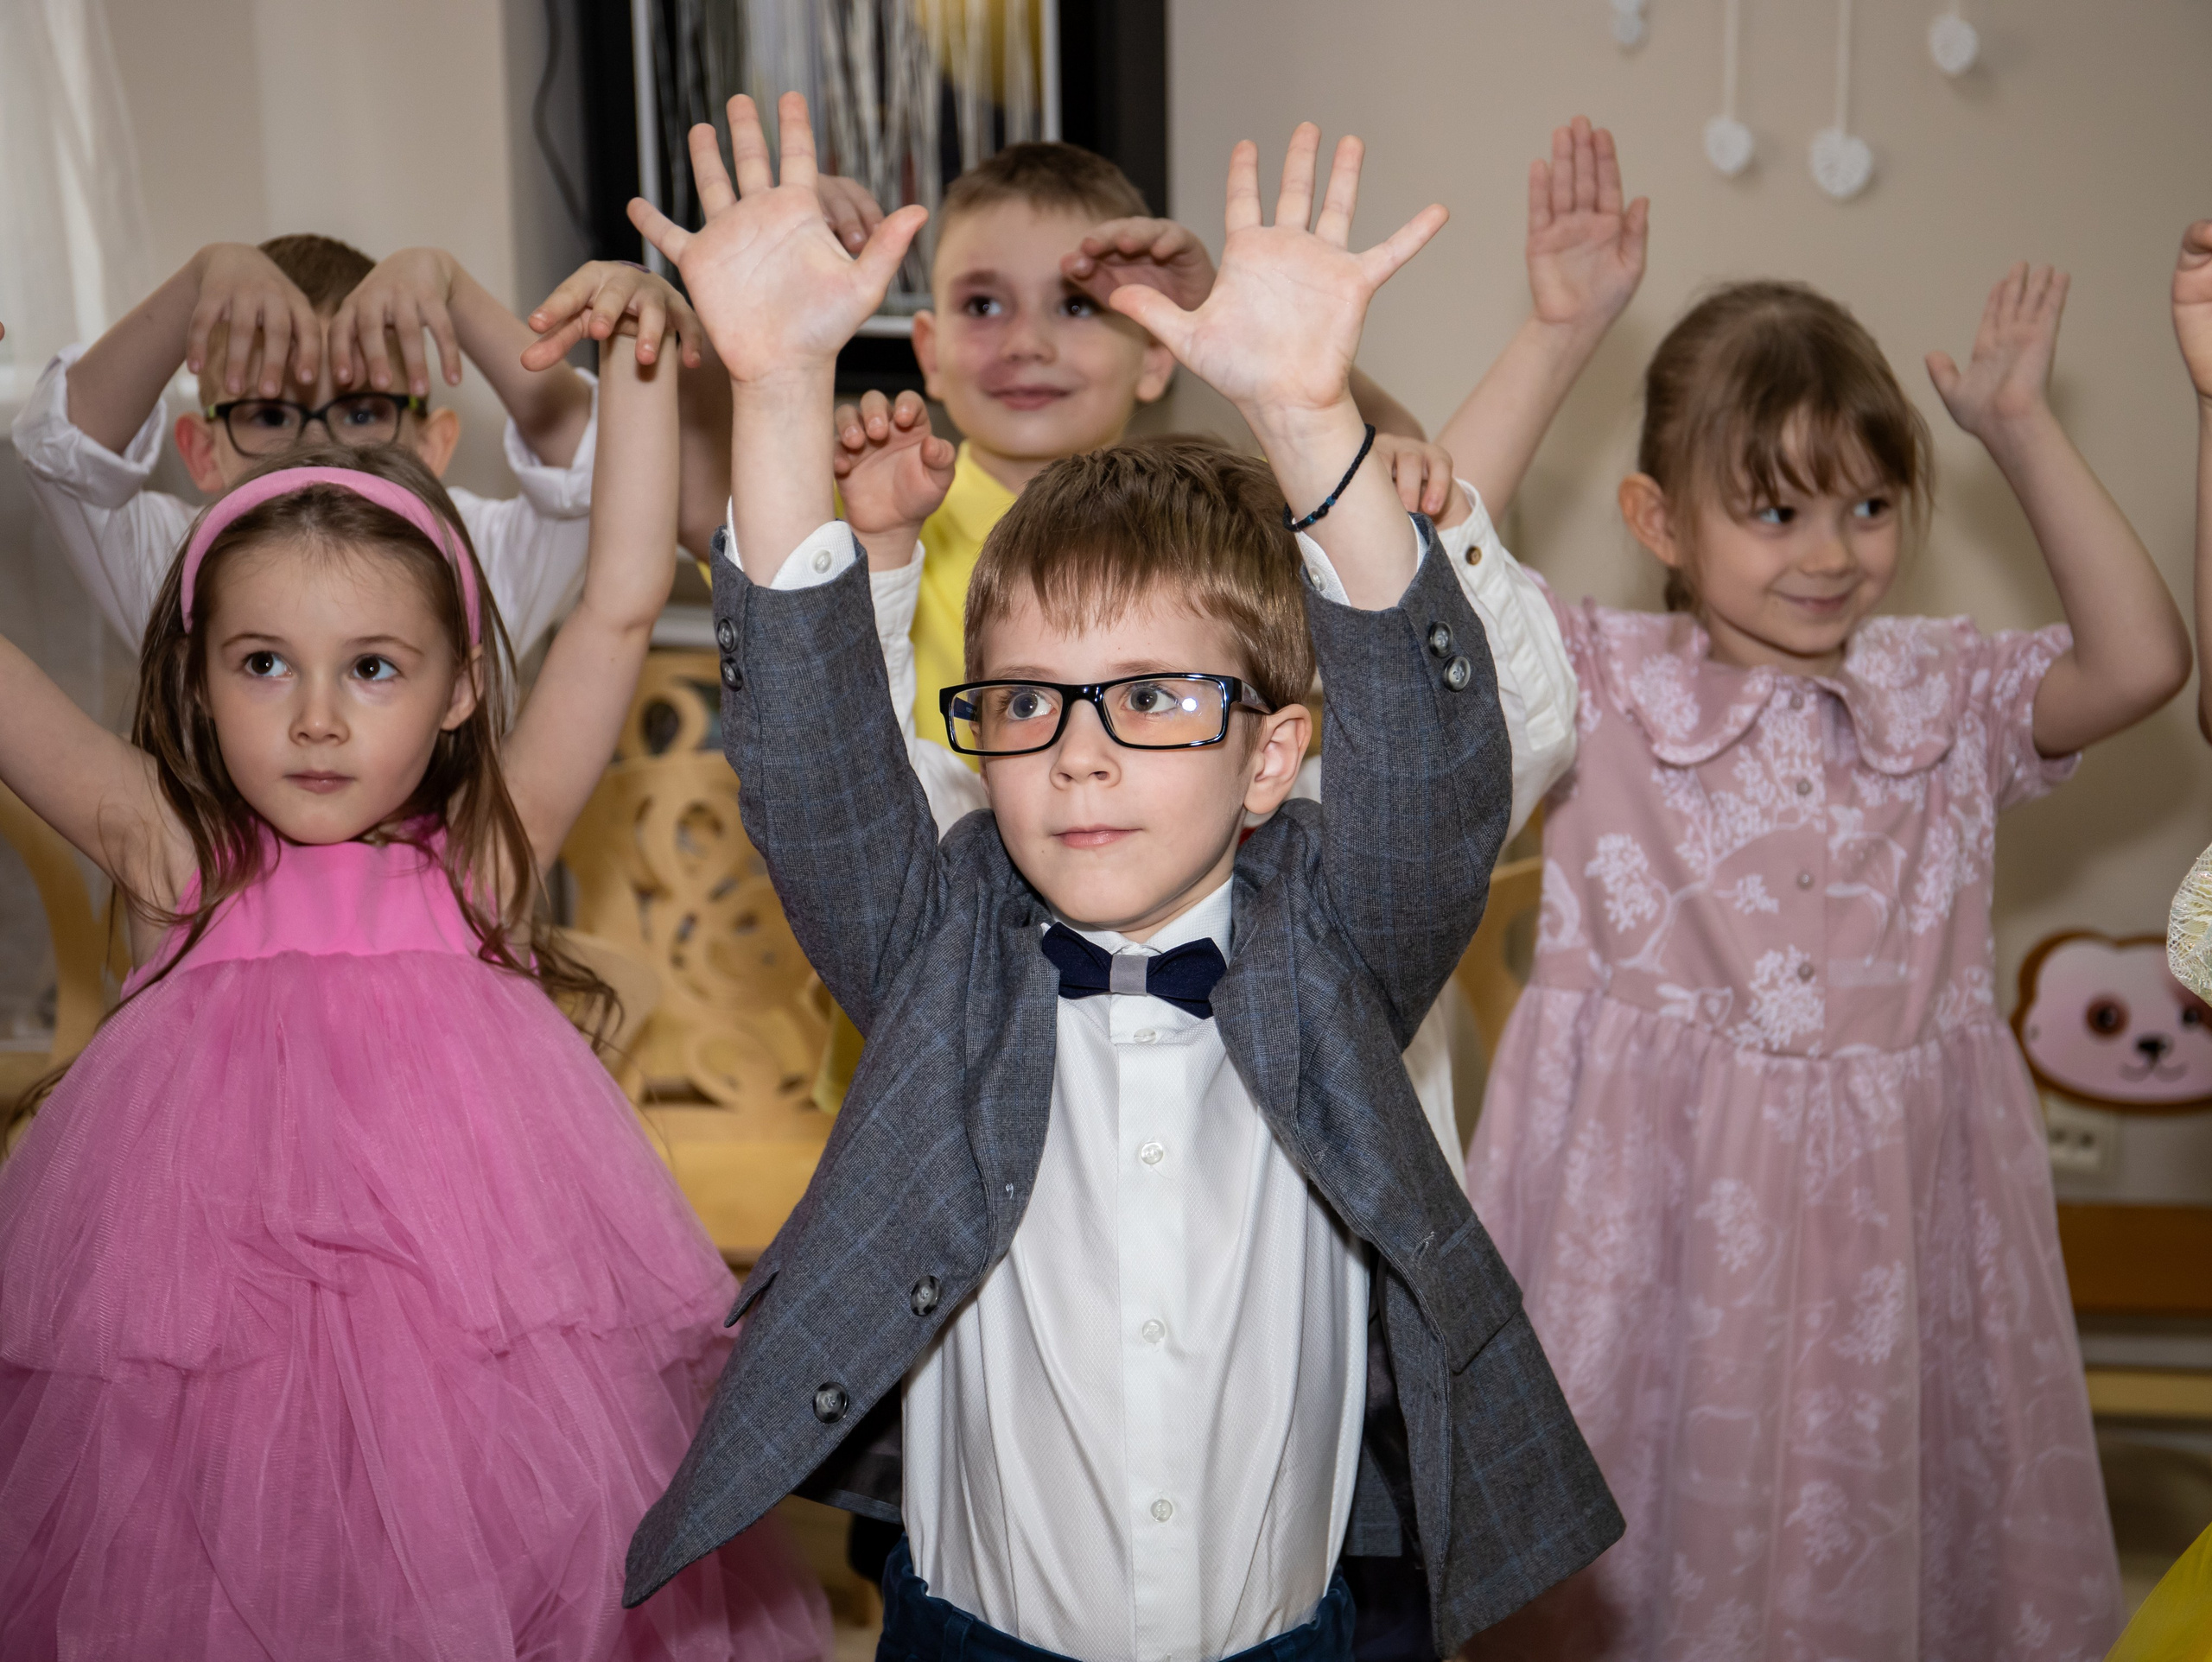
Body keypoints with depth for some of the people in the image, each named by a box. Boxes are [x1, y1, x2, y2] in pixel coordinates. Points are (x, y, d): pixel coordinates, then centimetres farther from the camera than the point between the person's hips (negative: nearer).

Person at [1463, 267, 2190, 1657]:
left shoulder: (1951, 698, 6)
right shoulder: (1604, 685, -1)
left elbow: (2142, 661, -8)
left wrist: (2022, 429, -3)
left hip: (1887, 1195, 2)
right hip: (1655, 1195, -2)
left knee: (1873, 1536, 11)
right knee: (1625, 1550, 8)